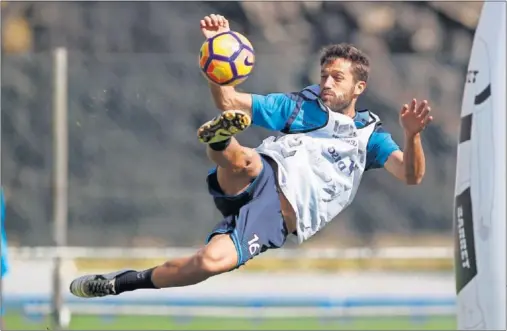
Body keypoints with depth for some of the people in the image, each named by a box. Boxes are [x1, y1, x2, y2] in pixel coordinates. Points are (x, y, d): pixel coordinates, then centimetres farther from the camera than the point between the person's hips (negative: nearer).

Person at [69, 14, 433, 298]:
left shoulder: (369, 135, 21)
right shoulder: (298, 106, 25)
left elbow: (411, 175, 6)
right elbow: (228, 101, 20)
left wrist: (412, 135, -15)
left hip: (283, 215, -2)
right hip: (256, 182, 3)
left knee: (212, 261, -28)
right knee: (244, 161, -38)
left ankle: (128, 282, -14)